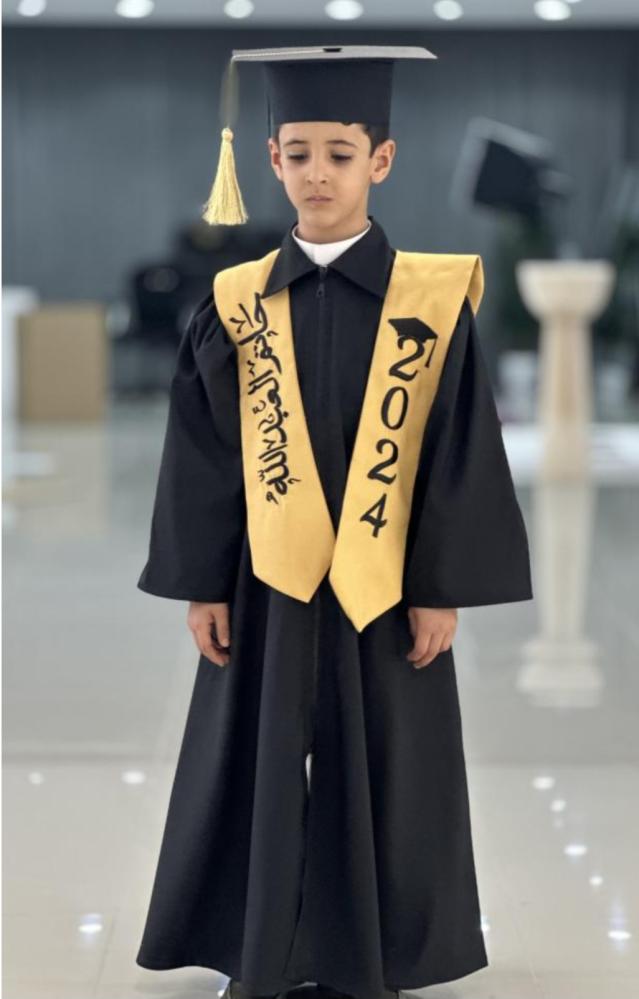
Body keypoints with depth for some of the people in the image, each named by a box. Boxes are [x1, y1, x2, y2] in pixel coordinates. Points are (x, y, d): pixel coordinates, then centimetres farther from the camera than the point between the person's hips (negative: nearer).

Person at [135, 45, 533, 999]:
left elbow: (462, 451, -4)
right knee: (257, 777, 8)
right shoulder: (235, 303, 1)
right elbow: (202, 450, 3)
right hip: (268, 582, 2)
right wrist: (201, 582, 0)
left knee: (379, 781, 7)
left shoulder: (435, 298, -4)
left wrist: (443, 588, -7)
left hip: (386, 588, -1)